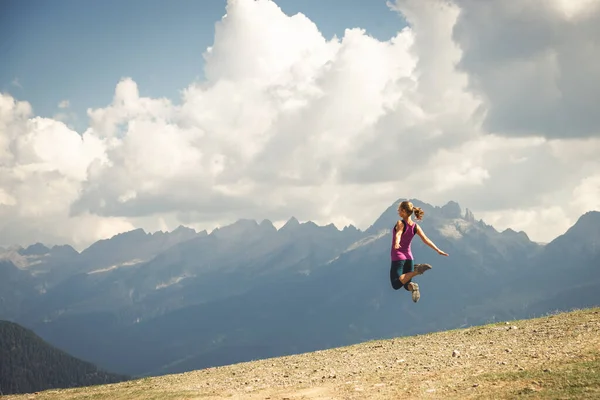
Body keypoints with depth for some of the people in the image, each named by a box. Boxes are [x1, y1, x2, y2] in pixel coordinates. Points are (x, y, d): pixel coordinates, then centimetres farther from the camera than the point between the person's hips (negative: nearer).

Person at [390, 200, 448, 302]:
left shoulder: (400, 223, -15)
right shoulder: (415, 227, 0)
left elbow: (398, 234, -35)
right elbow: (426, 240, -1)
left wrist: (396, 243, -54)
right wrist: (438, 250, 6)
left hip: (398, 258, -6)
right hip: (409, 258, 6)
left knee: (396, 284, -7)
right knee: (407, 285, 15)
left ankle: (416, 271, -24)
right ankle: (412, 286, -23)